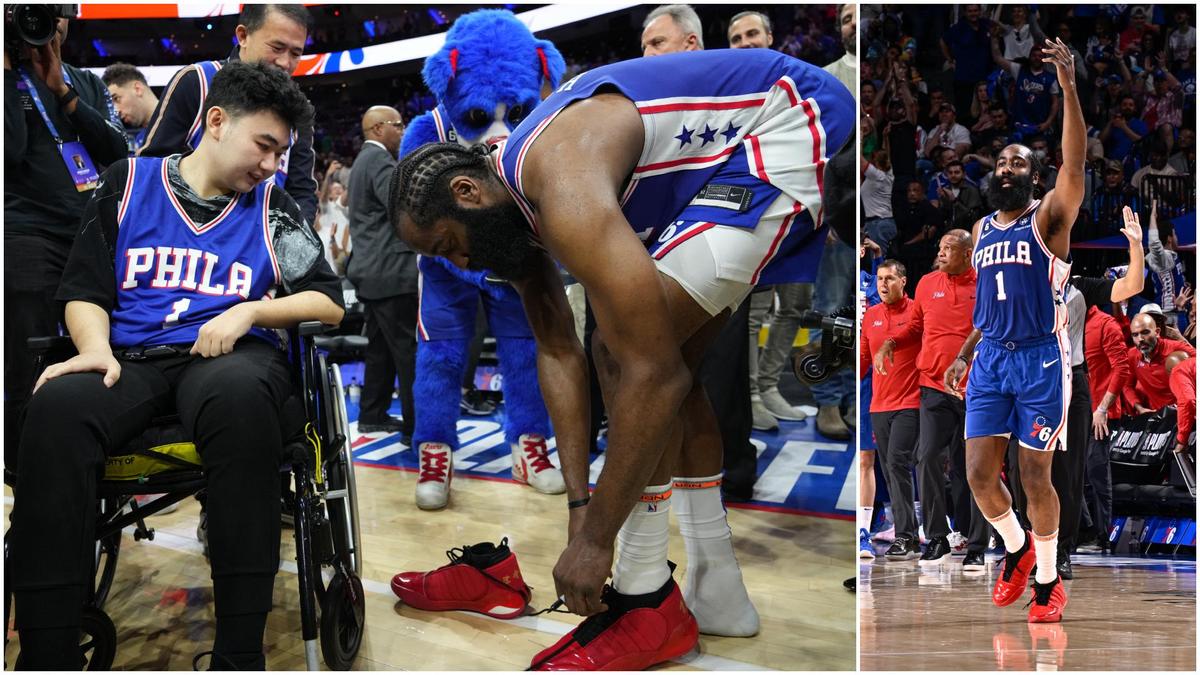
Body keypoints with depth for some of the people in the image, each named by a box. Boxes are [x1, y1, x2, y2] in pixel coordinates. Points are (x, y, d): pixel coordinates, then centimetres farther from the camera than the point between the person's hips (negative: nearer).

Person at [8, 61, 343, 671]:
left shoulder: (271, 206, 16)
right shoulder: (129, 181, 17)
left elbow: (329, 302, 11)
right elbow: (85, 290, 13)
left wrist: (250, 310, -5)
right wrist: (96, 348, -7)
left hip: (229, 353, 0)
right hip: (132, 356, 1)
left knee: (241, 396, -40)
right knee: (58, 405, -35)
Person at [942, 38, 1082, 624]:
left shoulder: (1049, 218, -3)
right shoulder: (981, 230, 13)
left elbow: (1075, 164, -20)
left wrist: (1068, 86, -28)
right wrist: (965, 355, 13)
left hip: (1040, 361, -5)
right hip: (990, 360, 5)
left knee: (1035, 478, 0)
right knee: (979, 475, 2)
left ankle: (1047, 580, 18)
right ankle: (1016, 546, 29)